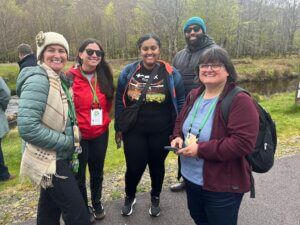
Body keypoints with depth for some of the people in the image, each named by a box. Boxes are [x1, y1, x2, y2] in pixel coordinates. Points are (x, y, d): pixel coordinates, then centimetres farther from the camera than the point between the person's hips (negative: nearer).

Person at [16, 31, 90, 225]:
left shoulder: (59, 80, 8)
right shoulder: (38, 80, -19)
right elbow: (27, 127, -27)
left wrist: (70, 142, 2)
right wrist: (66, 142, -19)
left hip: (59, 159, 9)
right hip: (50, 161, -9)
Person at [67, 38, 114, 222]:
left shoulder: (104, 77, 1)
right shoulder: (70, 78, -13)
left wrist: (104, 120, 8)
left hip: (101, 133, 4)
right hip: (78, 135, -4)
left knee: (97, 172, 20)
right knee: (78, 175, 12)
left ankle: (97, 204, 43)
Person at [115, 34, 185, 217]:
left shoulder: (171, 73, -5)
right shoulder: (128, 72, -2)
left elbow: (180, 103, 0)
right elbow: (120, 101, 4)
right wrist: (118, 127, 4)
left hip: (161, 132, 0)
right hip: (133, 131, 0)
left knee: (157, 165, 16)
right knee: (134, 167, 6)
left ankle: (155, 198, 44)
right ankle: (129, 197, 39)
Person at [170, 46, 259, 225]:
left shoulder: (240, 101, -22)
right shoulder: (194, 95, 3)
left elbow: (243, 143, -28)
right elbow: (180, 122, 16)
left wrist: (201, 149, -28)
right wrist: (178, 137, -6)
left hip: (223, 185, -7)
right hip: (191, 178, 7)